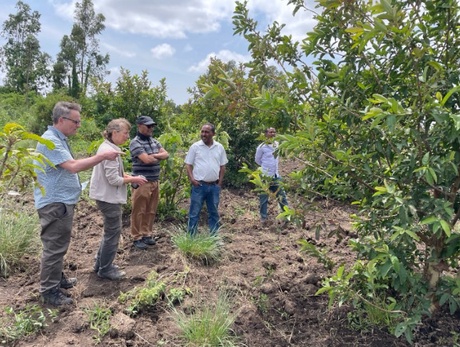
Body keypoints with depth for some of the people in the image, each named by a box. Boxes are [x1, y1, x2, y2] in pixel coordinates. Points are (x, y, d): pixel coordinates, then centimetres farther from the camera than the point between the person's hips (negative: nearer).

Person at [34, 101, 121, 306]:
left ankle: (57, 279, 35)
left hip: (62, 202, 11)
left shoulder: (59, 139, 14)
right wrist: (103, 156, -24)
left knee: (59, 246, 21)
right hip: (55, 204, -11)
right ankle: (49, 291, 10)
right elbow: (73, 166, -28)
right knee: (54, 248, -1)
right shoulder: (50, 140, -20)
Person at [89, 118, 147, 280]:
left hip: (107, 196, 10)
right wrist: (133, 180, -12)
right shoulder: (110, 151, -23)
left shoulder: (107, 147, 10)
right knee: (113, 232, 3)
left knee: (110, 231, 21)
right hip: (109, 198, -10)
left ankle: (101, 263, 32)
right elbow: (114, 180, -23)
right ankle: (105, 269, 17)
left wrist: (127, 176, 5)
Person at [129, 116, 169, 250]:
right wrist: (159, 157, -1)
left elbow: (166, 154, 5)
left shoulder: (154, 141, 14)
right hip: (142, 183, -7)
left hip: (155, 181, 7)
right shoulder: (135, 142, -10)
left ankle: (146, 234, 26)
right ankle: (137, 238, 12)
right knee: (139, 211, 2)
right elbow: (147, 160, -20)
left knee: (151, 211, 14)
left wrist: (154, 155, -12)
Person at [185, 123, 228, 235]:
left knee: (214, 212, 12)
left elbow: (222, 166, 11)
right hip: (199, 185, -3)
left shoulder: (219, 147, 5)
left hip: (214, 186, 3)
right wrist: (192, 179, -12)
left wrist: (220, 182, 4)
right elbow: (188, 164, 0)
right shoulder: (195, 146, -2)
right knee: (194, 212, 2)